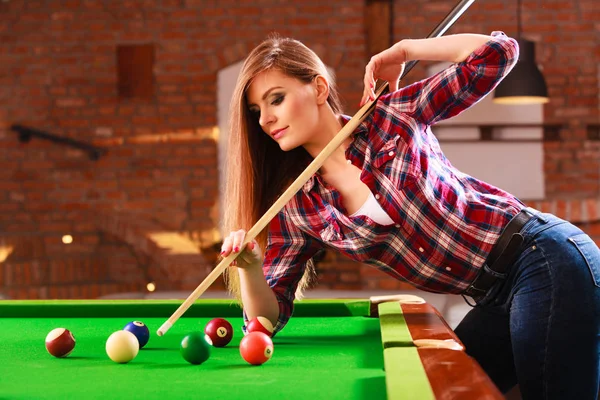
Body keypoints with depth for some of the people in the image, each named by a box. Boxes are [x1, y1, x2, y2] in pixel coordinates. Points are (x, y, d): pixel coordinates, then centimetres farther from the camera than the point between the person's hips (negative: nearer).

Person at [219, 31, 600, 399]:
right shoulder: (297, 207, 3)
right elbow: (271, 314, 3)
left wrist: (402, 50, -5)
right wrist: (249, 267, -18)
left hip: (546, 262, -6)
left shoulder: (391, 117, -7)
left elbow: (498, 50, -10)